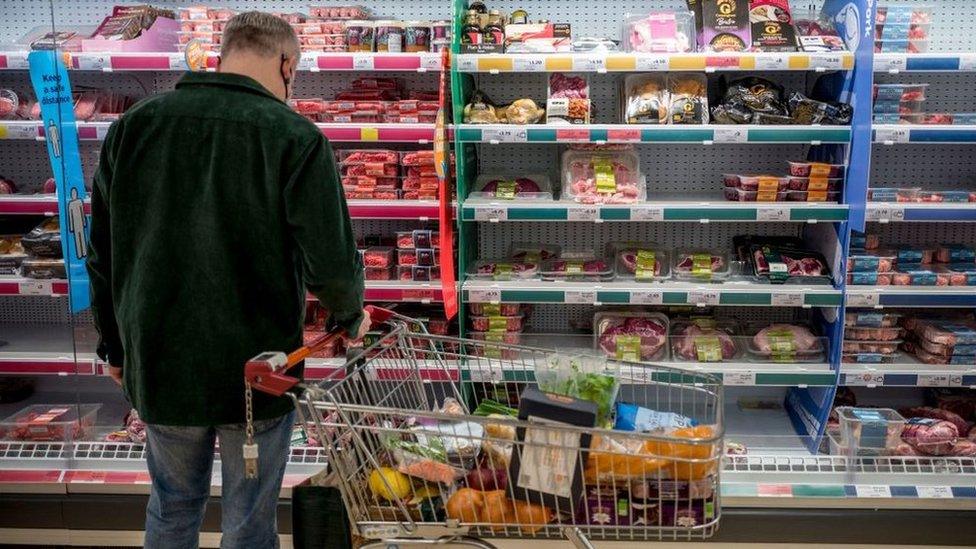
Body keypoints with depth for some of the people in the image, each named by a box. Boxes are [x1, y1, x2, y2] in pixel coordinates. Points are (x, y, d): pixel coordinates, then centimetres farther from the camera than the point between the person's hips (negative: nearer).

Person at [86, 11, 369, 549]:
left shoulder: (134, 124, -2)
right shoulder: (296, 137, -15)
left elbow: (101, 255, 4)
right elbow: (332, 265, -18)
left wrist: (115, 345, 16)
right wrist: (351, 317, 4)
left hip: (158, 366, 4)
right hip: (256, 371, -4)